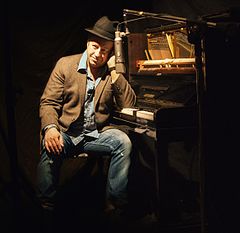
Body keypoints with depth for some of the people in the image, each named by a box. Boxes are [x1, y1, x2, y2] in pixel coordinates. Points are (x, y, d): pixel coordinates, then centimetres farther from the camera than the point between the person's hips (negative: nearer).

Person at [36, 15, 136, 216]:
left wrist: (114, 71, -12)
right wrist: (50, 128, -24)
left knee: (124, 142, -27)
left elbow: (128, 105, -8)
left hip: (98, 134, 2)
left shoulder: (115, 73, 6)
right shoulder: (65, 64, 1)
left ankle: (114, 204, -17)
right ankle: (47, 207, -16)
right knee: (50, 147, -34)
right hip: (65, 132, -2)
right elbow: (48, 102, -3)